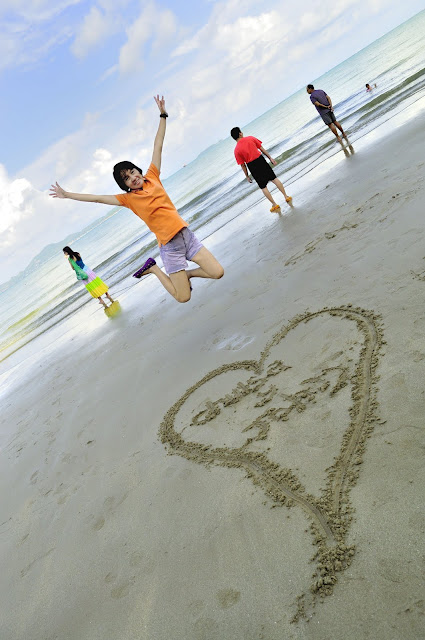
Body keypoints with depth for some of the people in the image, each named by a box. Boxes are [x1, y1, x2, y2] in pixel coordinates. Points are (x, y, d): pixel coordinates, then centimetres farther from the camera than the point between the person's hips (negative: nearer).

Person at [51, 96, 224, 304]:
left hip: (186, 234, 4)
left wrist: (162, 115, 12)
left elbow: (157, 146, 11)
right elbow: (97, 198, 4)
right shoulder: (128, 199, 0)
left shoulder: (152, 177, 8)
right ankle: (153, 268, 19)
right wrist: (66, 195, 5)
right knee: (183, 297, -3)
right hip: (169, 246, -4)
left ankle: (187, 273, 21)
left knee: (217, 273, -5)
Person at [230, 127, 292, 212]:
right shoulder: (250, 138, -1)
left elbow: (243, 165, -3)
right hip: (261, 160, 2)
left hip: (252, 166, -2)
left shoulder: (237, 150, -6)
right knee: (274, 179, 15)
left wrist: (247, 176, 6)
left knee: (263, 187, 9)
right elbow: (262, 149, 3)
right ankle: (286, 196, 20)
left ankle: (275, 205, 12)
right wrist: (270, 158, 9)